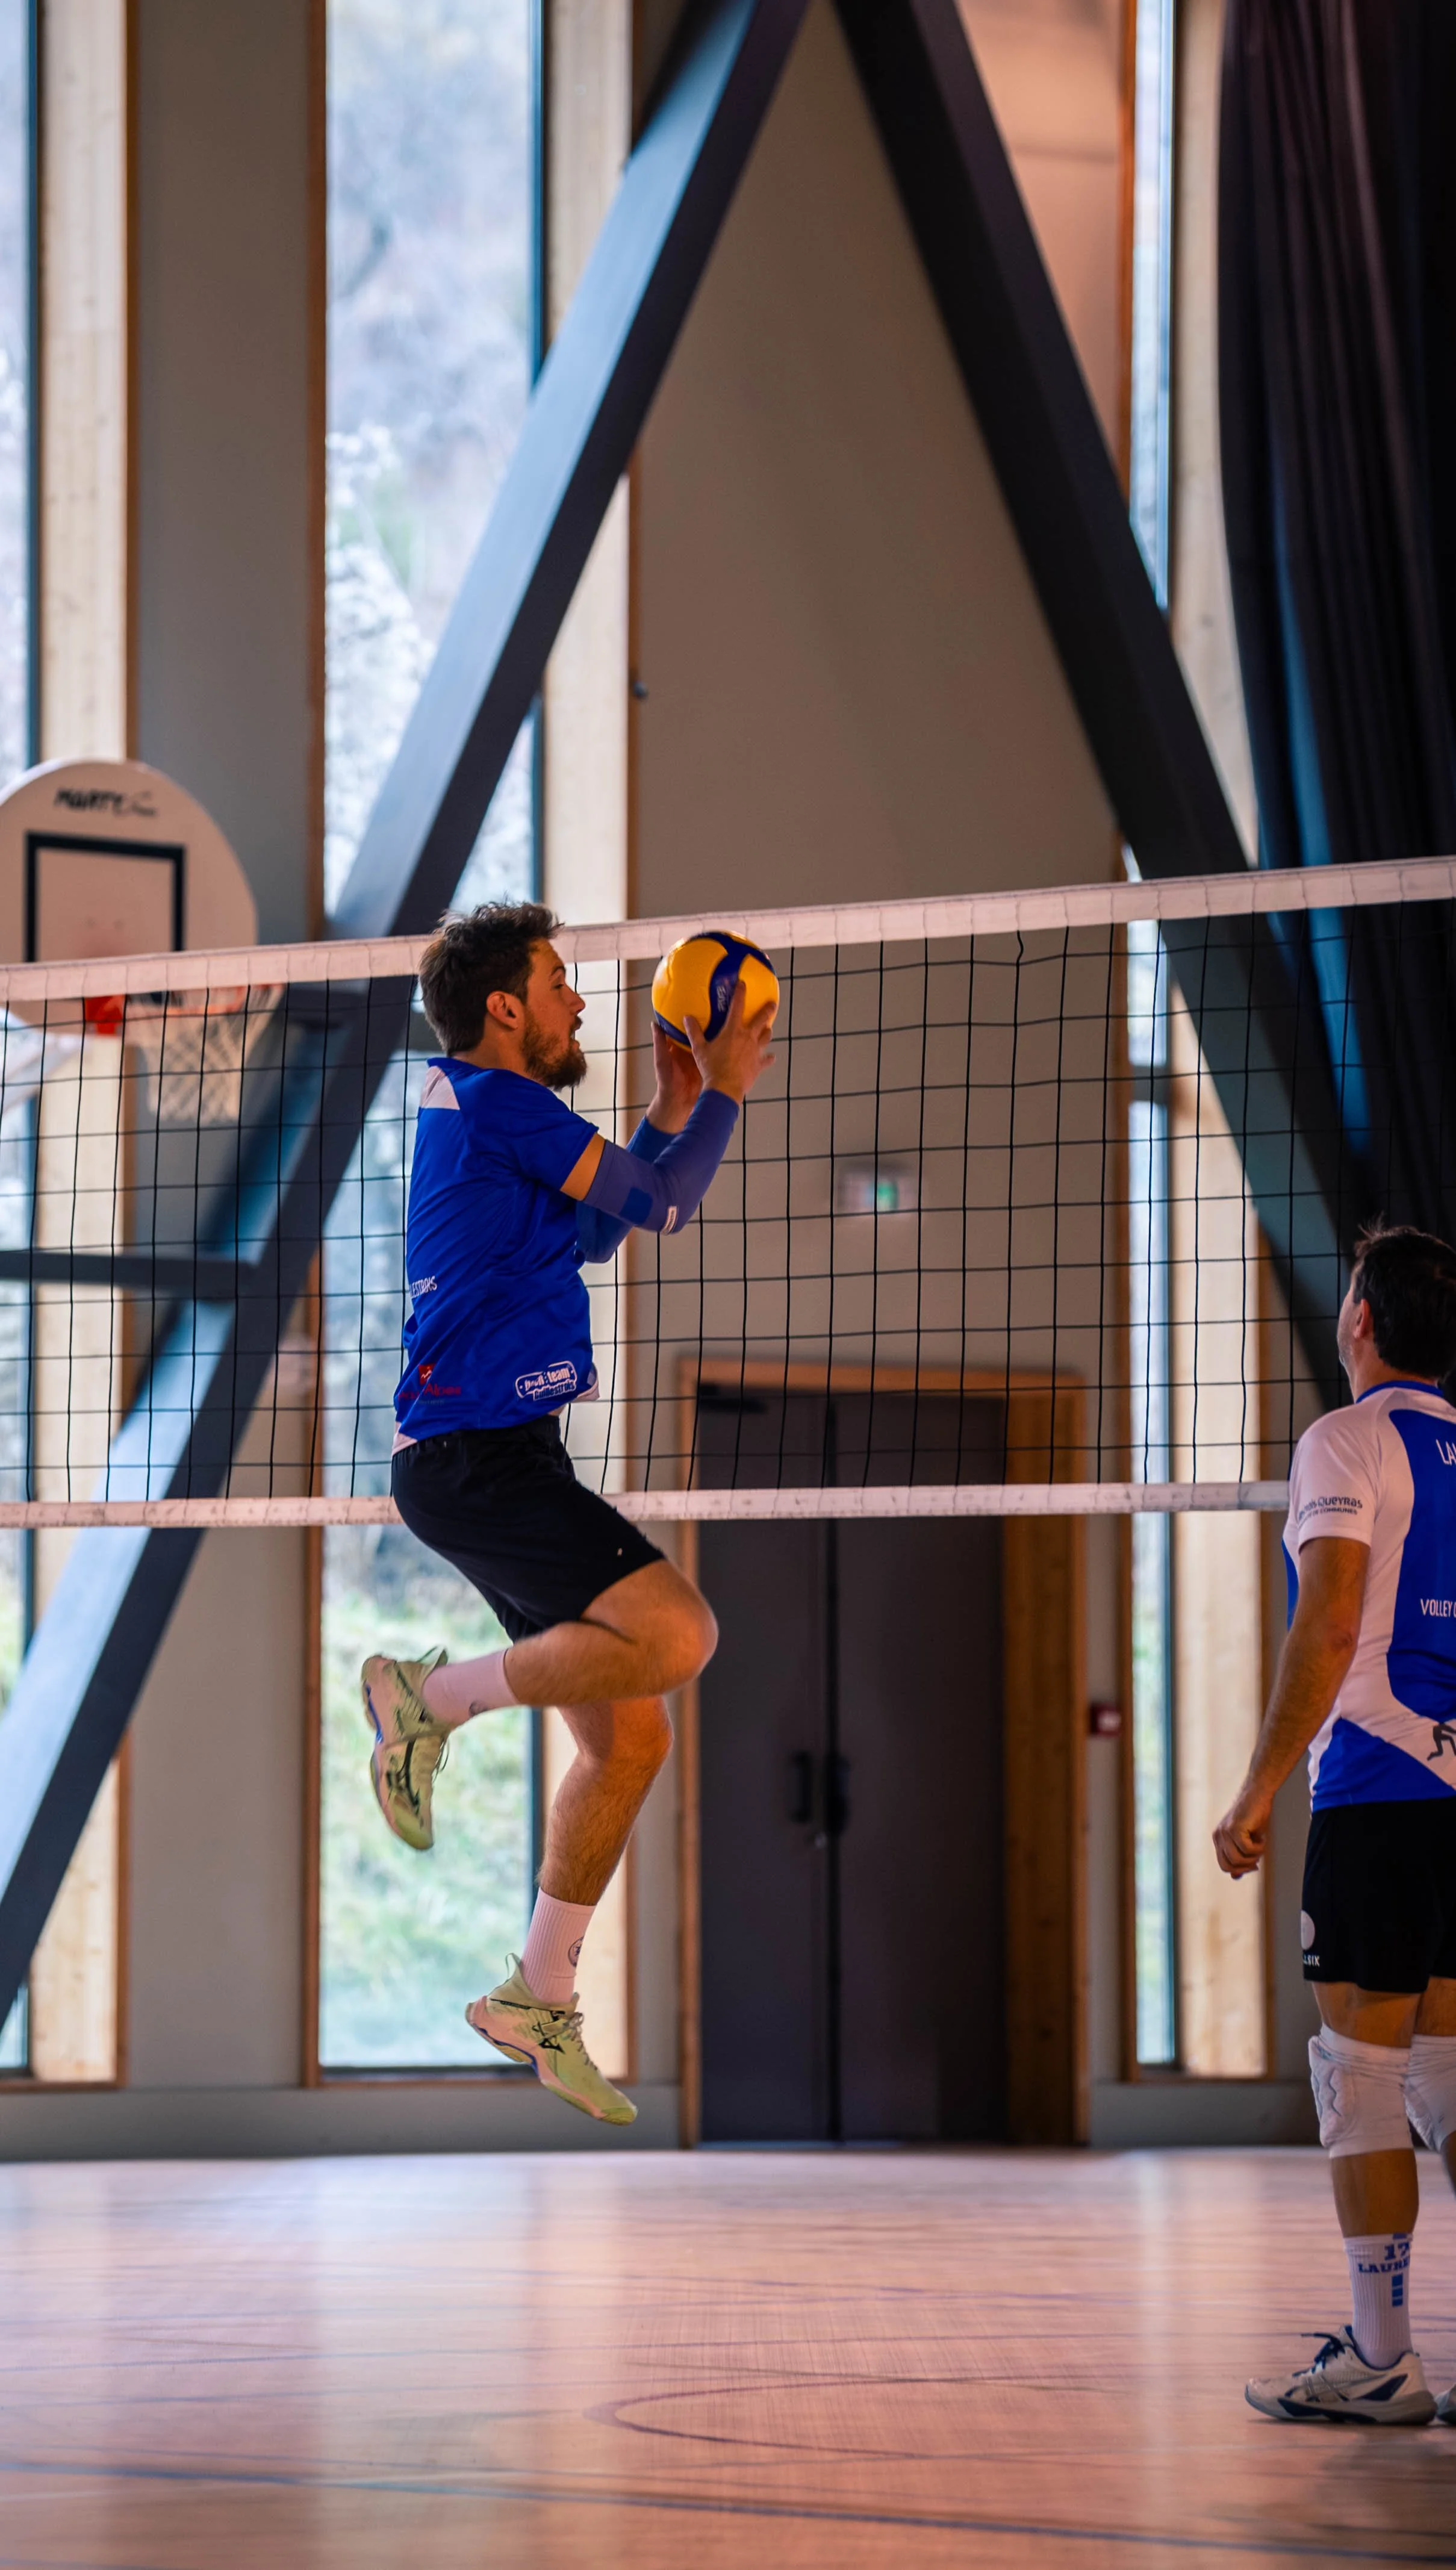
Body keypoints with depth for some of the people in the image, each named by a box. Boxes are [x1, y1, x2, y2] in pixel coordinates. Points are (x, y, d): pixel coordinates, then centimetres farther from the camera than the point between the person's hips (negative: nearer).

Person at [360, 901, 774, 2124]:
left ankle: (540, 1999, 13)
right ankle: (431, 1698, -11)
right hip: (477, 1459, -10)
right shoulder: (494, 1100, -9)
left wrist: (671, 1113, 27)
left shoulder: (473, 1107, 21)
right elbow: (662, 1205, -6)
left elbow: (595, 1228, 35)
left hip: (496, 1461, 10)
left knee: (631, 1735, 8)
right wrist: (724, 1092, 7)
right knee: (676, 1633, -27)